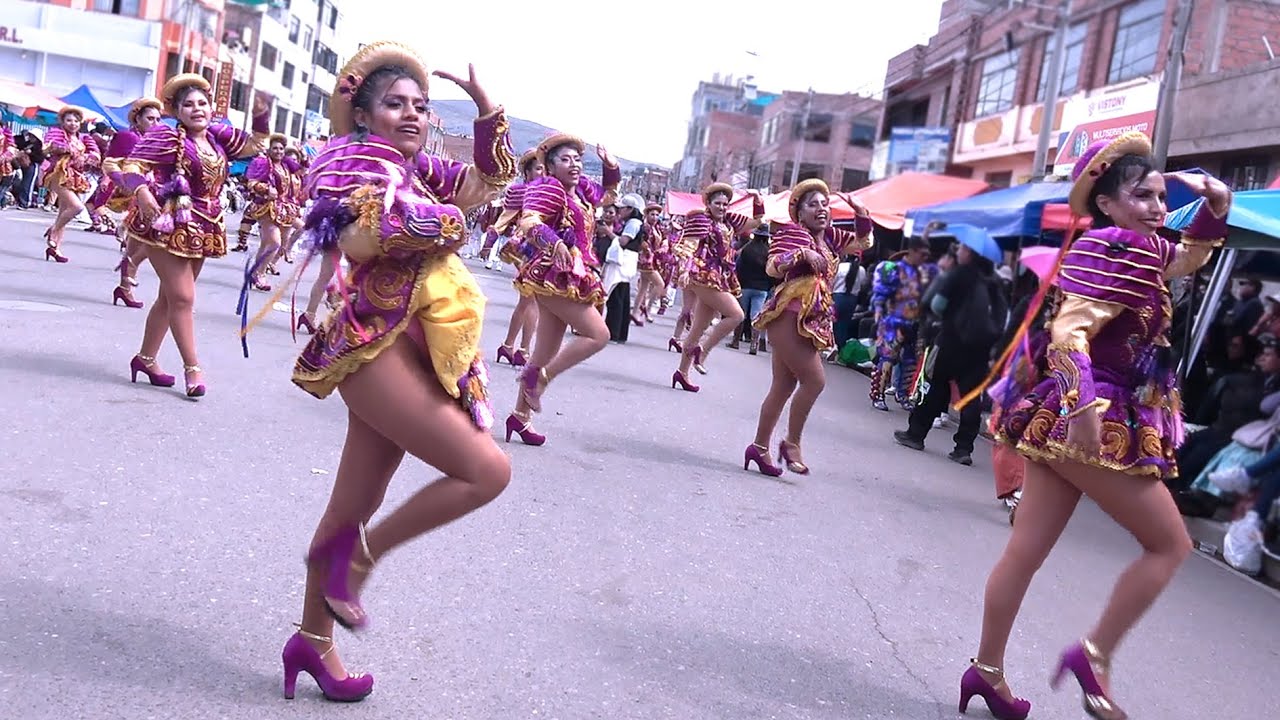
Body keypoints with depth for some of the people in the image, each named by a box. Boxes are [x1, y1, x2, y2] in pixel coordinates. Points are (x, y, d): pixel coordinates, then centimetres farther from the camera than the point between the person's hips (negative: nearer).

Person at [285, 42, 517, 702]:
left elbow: (492, 179, 20)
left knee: (355, 508, 14)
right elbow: (359, 237, -22)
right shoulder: (356, 161, -5)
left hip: (408, 353, 8)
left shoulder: (417, 170, 18)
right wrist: (442, 220, -9)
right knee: (487, 470, -16)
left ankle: (313, 640, 28)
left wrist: (487, 110, 6)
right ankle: (356, 555, -2)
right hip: (375, 345, -8)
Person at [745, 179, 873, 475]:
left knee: (784, 385, 9)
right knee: (815, 379, -14)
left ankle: (760, 446, 15)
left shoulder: (829, 237, 17)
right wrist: (803, 254, -25)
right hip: (790, 315, -8)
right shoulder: (791, 231, -4)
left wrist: (860, 212, 10)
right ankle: (792, 442, -2)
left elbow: (864, 242, 23)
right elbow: (773, 267, -14)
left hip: (811, 319, 8)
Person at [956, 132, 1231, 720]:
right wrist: (1085, 405, -35)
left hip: (1066, 420, 9)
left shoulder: (1136, 252, 18)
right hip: (1095, 422, -9)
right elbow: (1071, 331, -24)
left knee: (1026, 552, 9)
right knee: (1170, 544, 4)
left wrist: (1216, 202, 17)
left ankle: (987, 670, 16)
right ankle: (1094, 655, 6)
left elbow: (1193, 254, 34)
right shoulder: (1112, 248, -11)